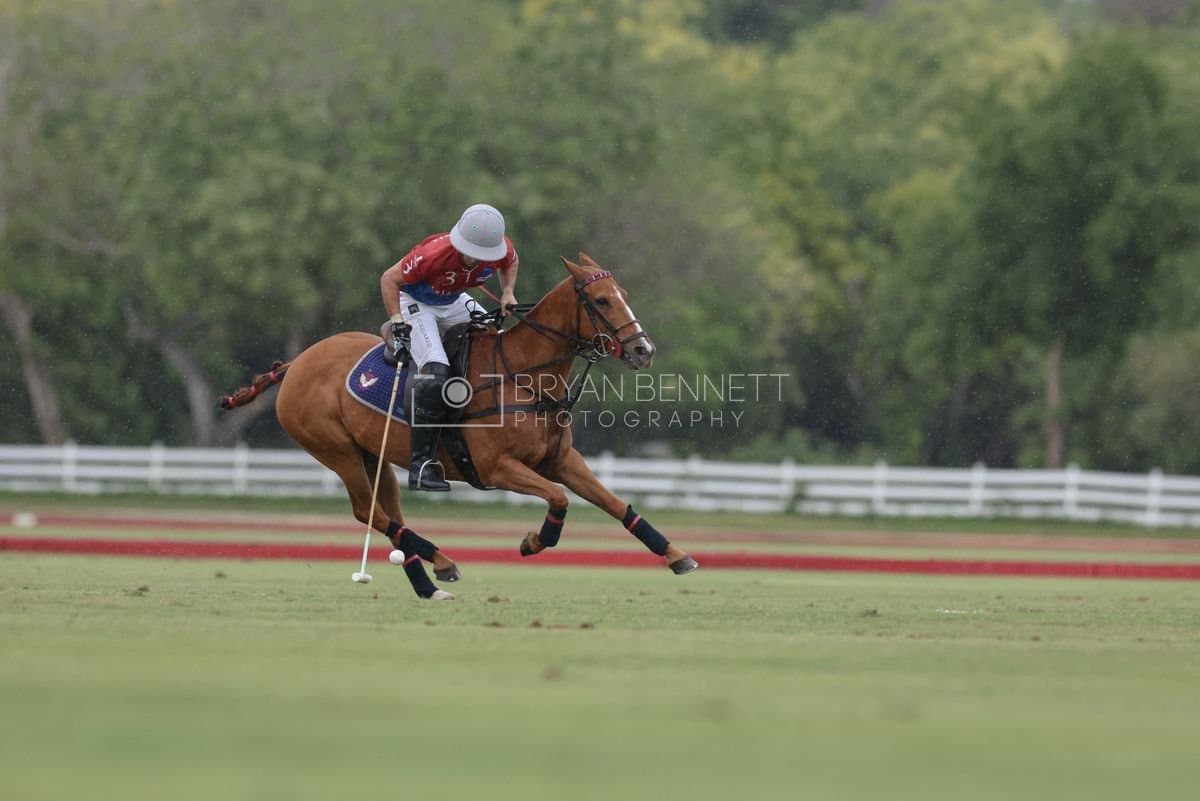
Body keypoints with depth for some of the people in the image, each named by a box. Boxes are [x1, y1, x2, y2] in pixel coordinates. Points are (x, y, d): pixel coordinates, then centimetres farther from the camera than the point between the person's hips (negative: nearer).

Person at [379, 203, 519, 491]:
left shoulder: (502, 249, -22)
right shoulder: (435, 253, -37)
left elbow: (510, 262, 6)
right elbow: (389, 279, -24)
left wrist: (508, 293, -9)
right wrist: (397, 323, -29)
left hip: (453, 303, 7)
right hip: (414, 302, -7)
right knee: (435, 371, -26)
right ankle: (421, 465, -24)